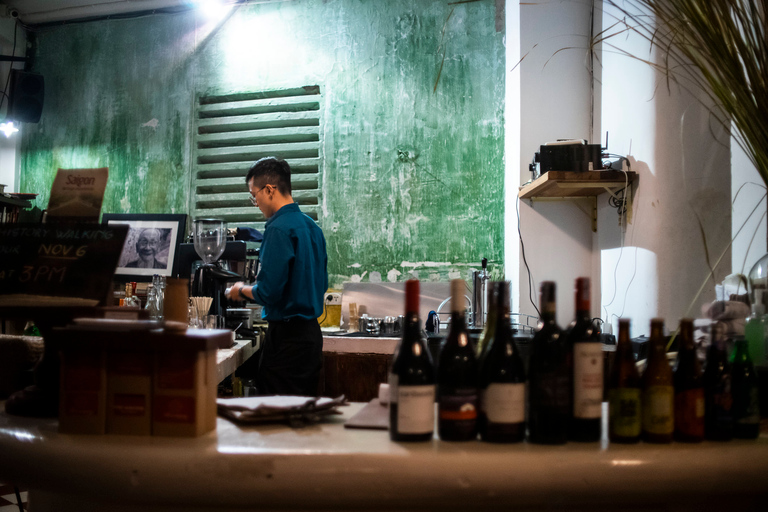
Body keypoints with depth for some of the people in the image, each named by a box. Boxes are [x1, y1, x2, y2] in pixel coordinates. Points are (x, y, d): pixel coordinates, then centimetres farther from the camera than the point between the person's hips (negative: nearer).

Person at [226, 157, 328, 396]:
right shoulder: (311, 226, 11)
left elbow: (269, 292, -20)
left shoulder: (279, 228, -15)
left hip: (287, 335, -9)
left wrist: (242, 290, 1)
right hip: (311, 332, 9)